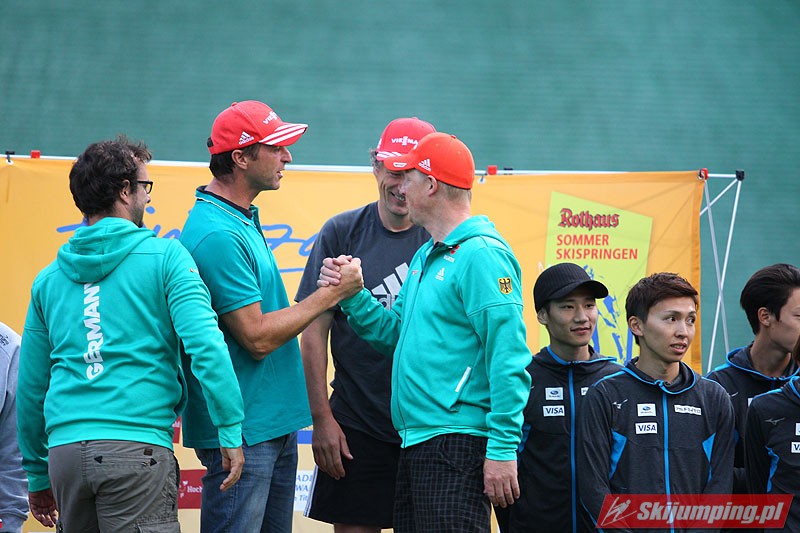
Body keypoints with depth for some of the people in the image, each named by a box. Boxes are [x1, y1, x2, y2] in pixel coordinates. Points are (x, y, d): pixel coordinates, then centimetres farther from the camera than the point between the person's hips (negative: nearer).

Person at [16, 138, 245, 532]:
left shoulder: (49, 278, 16)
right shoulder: (163, 256, 2)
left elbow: (31, 388, 18)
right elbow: (203, 343, -11)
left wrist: (37, 476, 26)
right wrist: (231, 431, -9)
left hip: (65, 451, 5)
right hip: (137, 445, -5)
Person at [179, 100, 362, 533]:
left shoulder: (243, 220, 13)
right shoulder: (217, 234, -19)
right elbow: (257, 338, -19)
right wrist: (329, 294, -13)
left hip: (275, 423, 10)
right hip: (241, 434, -10)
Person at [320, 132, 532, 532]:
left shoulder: (481, 255, -13)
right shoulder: (426, 256, 19)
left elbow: (508, 358, -19)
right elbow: (396, 335, 21)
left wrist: (503, 448, -23)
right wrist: (353, 295, 6)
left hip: (457, 441, -10)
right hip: (415, 440, 10)